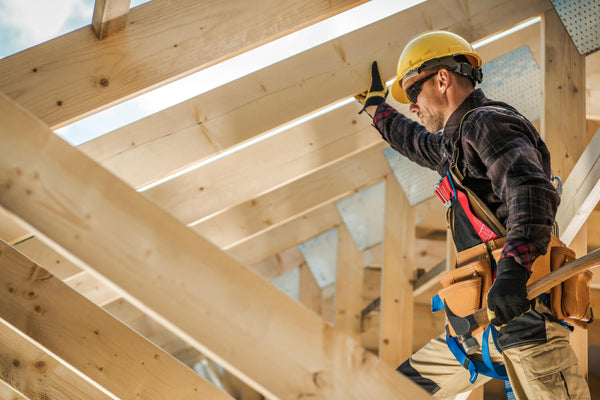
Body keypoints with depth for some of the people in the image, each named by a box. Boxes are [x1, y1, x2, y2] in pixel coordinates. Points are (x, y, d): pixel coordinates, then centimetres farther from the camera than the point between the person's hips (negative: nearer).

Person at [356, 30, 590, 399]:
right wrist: (378, 110, 60)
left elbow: (532, 190, -27)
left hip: (524, 311, -10)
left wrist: (512, 270, -41)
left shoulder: (488, 123, -9)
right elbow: (421, 145, 47)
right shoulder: (458, 140, 23)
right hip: (489, 317, 10)